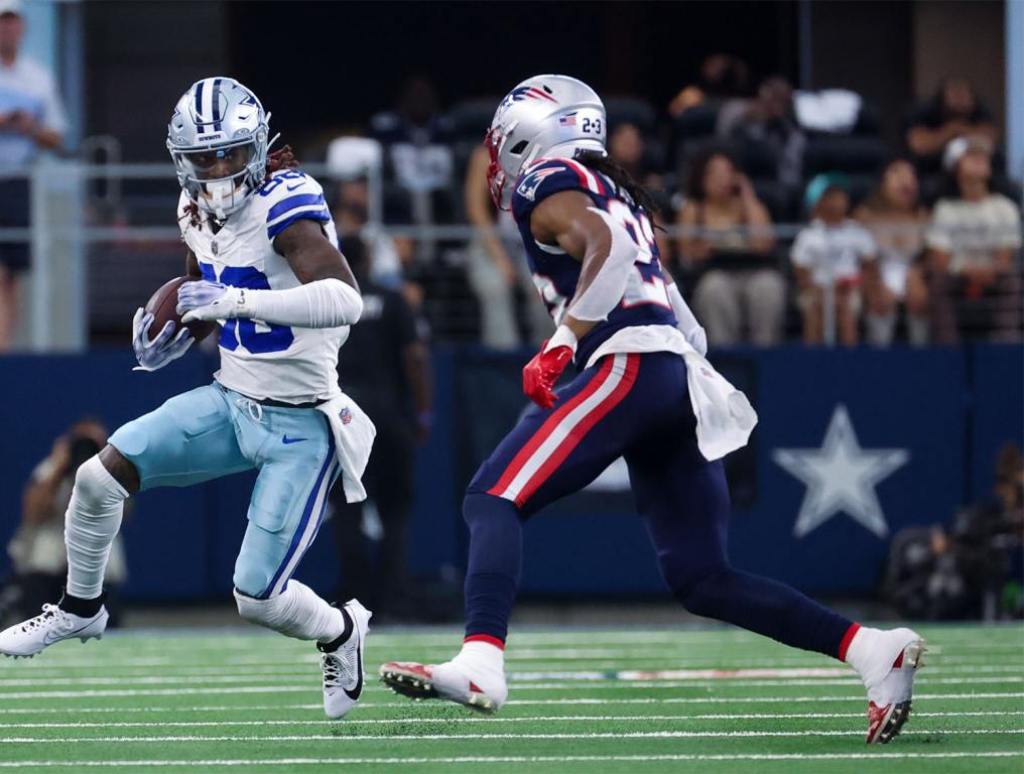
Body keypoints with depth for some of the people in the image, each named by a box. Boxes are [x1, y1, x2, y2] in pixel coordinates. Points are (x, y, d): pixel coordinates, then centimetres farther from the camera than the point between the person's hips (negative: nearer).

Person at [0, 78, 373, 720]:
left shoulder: (285, 205, -22)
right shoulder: (200, 210, 3)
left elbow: (346, 300, -38)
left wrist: (238, 300, -44)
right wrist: (169, 334, 5)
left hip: (300, 427, -7)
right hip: (232, 402, 7)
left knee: (258, 599, -8)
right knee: (100, 476, -5)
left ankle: (341, 631, 26)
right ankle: (81, 610, 20)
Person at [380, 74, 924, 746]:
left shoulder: (548, 184, 5)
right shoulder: (619, 195, 31)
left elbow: (605, 246, -17)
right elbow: (689, 329, 30)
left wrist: (560, 347, -20)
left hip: (629, 363, -8)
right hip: (684, 378, 8)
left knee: (495, 502, -10)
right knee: (702, 579, 7)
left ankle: (480, 663, -30)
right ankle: (871, 648, -4)